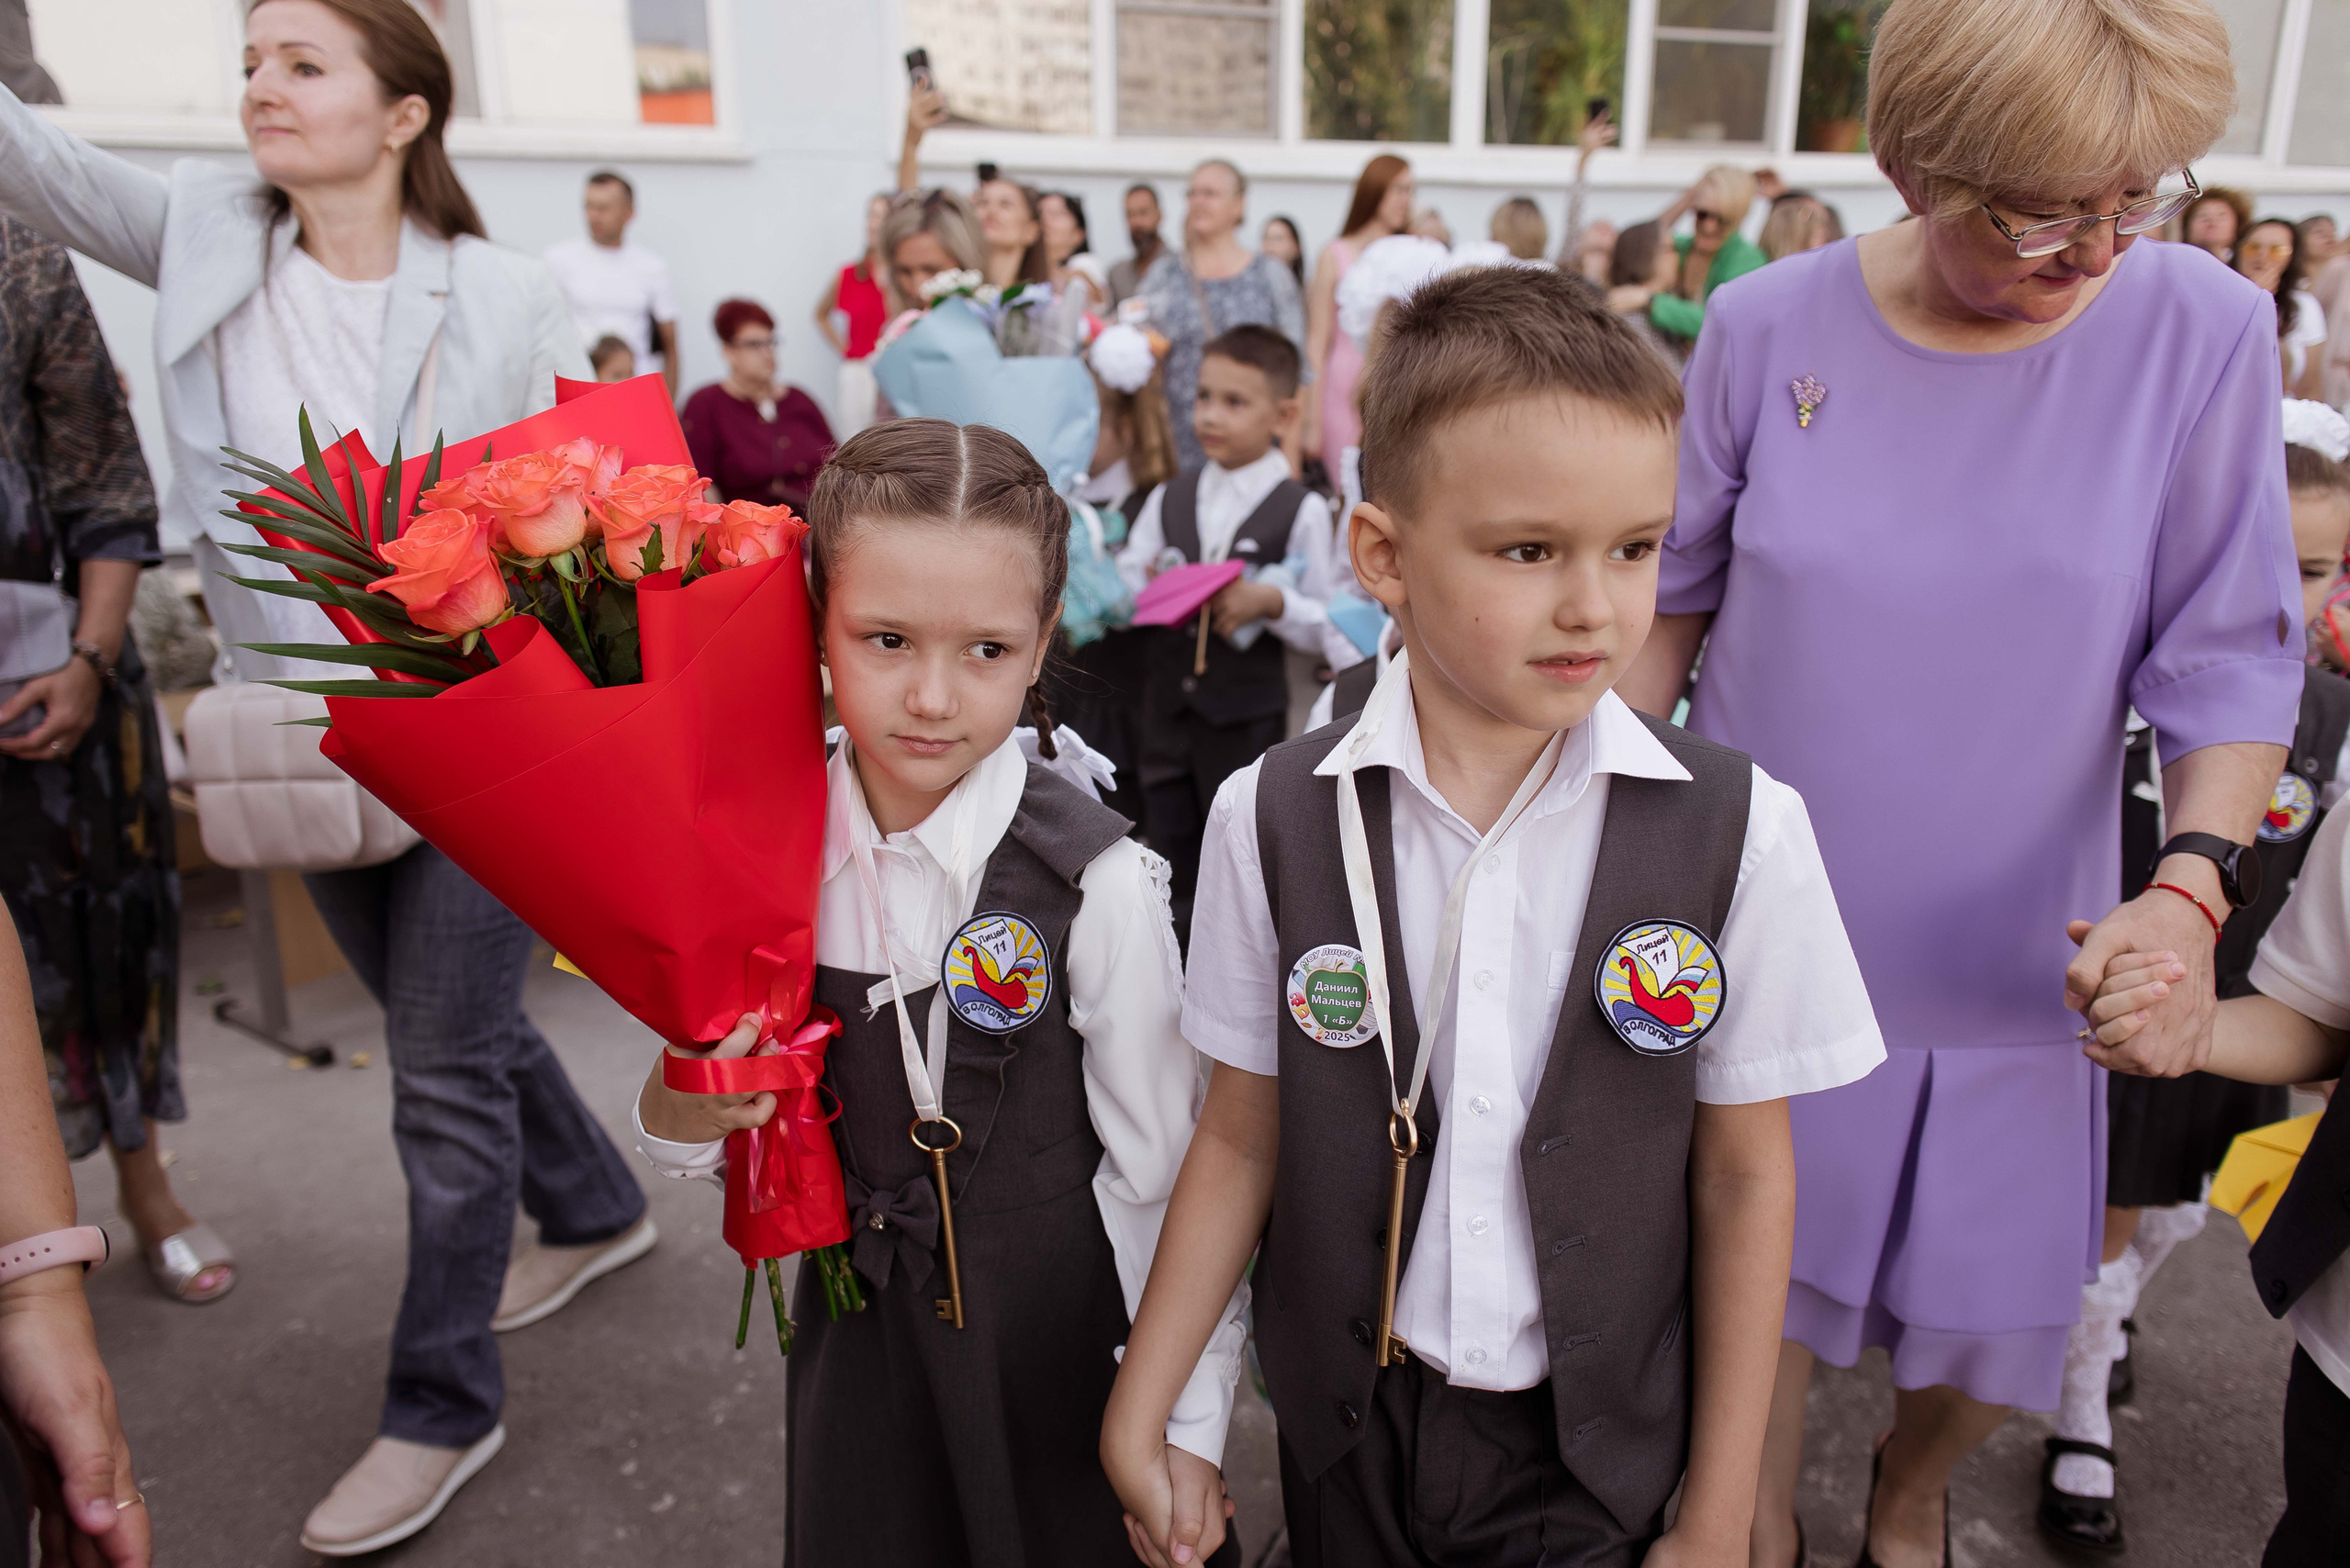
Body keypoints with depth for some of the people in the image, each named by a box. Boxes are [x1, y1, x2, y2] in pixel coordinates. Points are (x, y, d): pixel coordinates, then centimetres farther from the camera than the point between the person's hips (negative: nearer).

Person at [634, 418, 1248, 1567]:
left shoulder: (1094, 882, -22)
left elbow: (1177, 1180, -13)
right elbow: (754, 1131, 3)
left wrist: (1190, 1426, -9)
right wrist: (679, 1117, -18)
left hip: (1064, 1356, -3)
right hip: (856, 1354, 4)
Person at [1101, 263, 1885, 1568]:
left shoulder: (1738, 832, -15)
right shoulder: (1274, 819, -13)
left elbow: (1743, 1171, -7)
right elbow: (1242, 1135, -4)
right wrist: (1140, 1409, -2)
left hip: (1595, 1455, 0)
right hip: (1344, 1427, 1)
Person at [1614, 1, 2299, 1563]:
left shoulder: (2204, 332, -9)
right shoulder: (1770, 328, -8)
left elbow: (2231, 655, -6)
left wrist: (2194, 881, -21)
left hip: (2014, 953, 1)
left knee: (1994, 1327, 15)